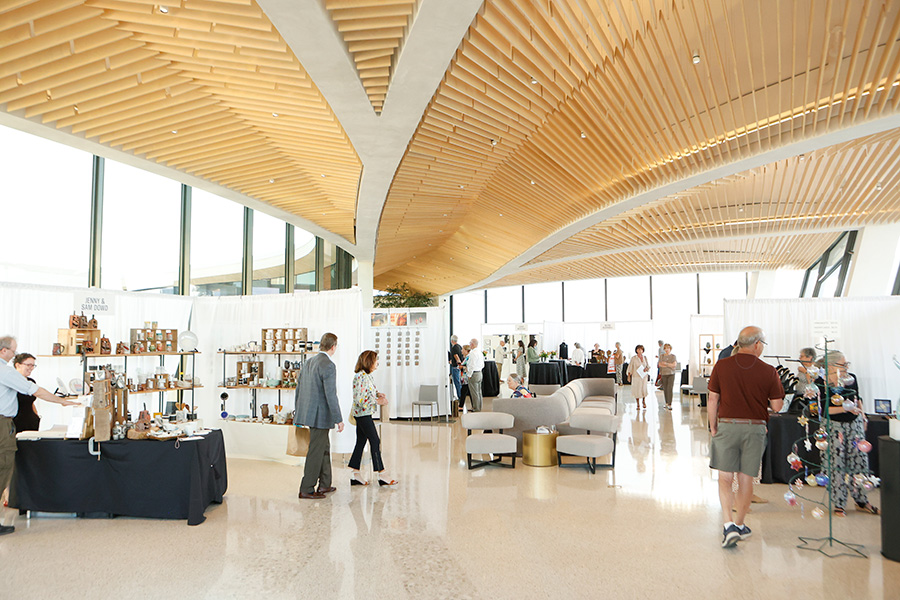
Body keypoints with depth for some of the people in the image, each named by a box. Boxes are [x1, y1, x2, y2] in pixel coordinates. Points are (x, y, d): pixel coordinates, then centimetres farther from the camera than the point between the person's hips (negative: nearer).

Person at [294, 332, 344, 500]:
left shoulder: (309, 362, 9)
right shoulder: (328, 366, -18)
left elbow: (299, 388, 15)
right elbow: (331, 395, -20)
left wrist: (298, 411, 25)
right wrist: (339, 420, -14)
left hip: (308, 411, 9)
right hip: (321, 415, -9)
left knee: (325, 448, 20)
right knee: (316, 453, 0)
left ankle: (325, 484, 29)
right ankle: (306, 490, 8)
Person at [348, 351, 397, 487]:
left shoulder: (368, 376, 11)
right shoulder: (360, 377, -20)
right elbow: (359, 400, -23)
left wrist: (377, 394, 4)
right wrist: (377, 401, -17)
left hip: (364, 414, 10)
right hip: (363, 413, -10)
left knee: (361, 442, 11)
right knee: (375, 441, -5)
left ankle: (355, 474, 17)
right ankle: (381, 474, 2)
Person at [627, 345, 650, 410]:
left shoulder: (645, 357, 5)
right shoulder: (633, 358, -5)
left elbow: (648, 366, 13)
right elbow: (630, 367, -3)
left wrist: (646, 368, -10)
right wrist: (629, 376, -9)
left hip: (644, 376, 2)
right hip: (636, 376, -2)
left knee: (644, 389, 1)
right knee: (637, 390, -1)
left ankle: (644, 401, 30)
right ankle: (638, 404, 14)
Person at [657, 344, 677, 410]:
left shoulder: (673, 356, 2)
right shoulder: (661, 356, 7)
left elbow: (674, 365, -8)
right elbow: (660, 365, -5)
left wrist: (666, 364, -15)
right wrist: (670, 365, -11)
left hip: (671, 374, -2)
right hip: (663, 374, 2)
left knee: (669, 389, -12)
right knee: (665, 389, 6)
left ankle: (670, 405, -14)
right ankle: (666, 403, 19)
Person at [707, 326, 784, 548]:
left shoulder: (721, 366, -5)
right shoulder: (768, 371, -6)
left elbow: (712, 400, -2)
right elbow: (776, 406, -2)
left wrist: (713, 426, 9)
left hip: (727, 426, 0)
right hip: (755, 428, 1)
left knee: (725, 478, 5)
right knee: (746, 480, 12)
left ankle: (728, 524, -7)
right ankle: (739, 524, 24)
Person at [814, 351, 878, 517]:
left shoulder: (851, 378, 3)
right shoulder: (821, 383, -12)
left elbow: (857, 399, 20)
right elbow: (822, 409, -17)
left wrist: (862, 416, 16)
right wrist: (845, 408, -23)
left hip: (854, 424, 5)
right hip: (834, 426, -5)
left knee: (859, 461, 6)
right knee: (837, 464, -1)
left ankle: (861, 500, 22)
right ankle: (838, 504, 10)